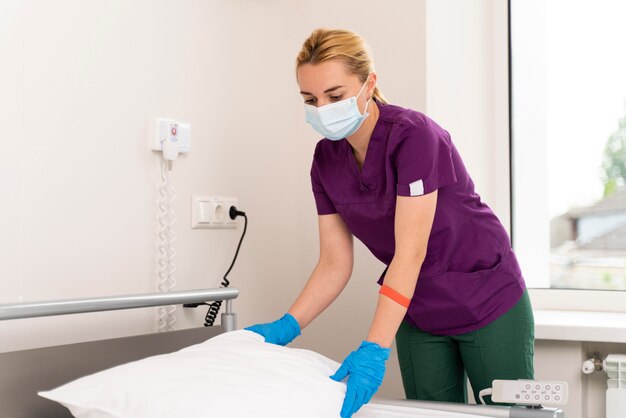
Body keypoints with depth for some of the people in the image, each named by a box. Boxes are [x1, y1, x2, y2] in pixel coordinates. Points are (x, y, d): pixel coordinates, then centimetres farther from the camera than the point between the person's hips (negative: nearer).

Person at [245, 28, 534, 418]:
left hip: (488, 302, -5)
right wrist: (286, 327, -15)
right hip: (419, 315, 6)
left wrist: (373, 351, -36)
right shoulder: (326, 159, -5)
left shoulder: (413, 134, -24)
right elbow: (335, 263, -2)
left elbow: (410, 253, -30)